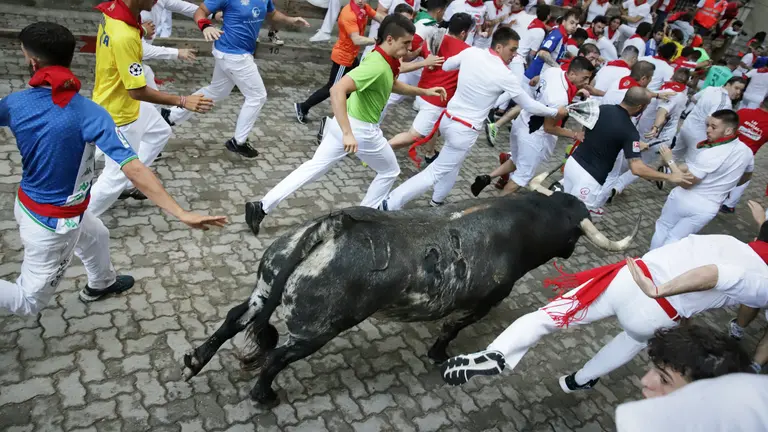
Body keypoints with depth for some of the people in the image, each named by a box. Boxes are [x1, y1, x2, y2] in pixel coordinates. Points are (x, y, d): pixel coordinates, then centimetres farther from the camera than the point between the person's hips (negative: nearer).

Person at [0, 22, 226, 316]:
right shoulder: (89, 113, -28)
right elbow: (134, 170, -35)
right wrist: (181, 214, -37)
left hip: (27, 204, 7)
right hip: (53, 223, -6)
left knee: (95, 235, 33)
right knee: (30, 301, 13)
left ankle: (100, 284, 58)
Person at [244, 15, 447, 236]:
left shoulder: (384, 59, 3)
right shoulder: (377, 66, -27)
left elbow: (392, 85, 25)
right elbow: (337, 90, -39)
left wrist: (423, 91, 21)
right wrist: (348, 133, -43)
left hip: (347, 122, 8)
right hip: (361, 130, -8)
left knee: (314, 167, 14)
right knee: (389, 171, 16)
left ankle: (262, 207, 13)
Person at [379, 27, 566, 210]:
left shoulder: (471, 52, -4)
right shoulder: (505, 75, -17)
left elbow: (446, 66, 15)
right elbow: (529, 105, -5)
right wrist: (556, 112, 10)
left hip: (448, 118, 7)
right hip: (464, 130, -7)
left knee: (453, 163, 29)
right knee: (436, 172, 1)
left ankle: (437, 200, 40)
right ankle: (391, 203, -3)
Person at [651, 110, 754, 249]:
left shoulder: (708, 154, -27)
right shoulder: (746, 151, -2)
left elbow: (686, 182, -24)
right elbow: (746, 177, 18)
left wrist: (670, 161, -16)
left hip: (685, 201, -5)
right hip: (708, 210, 5)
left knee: (662, 227, 19)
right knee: (676, 238, 16)